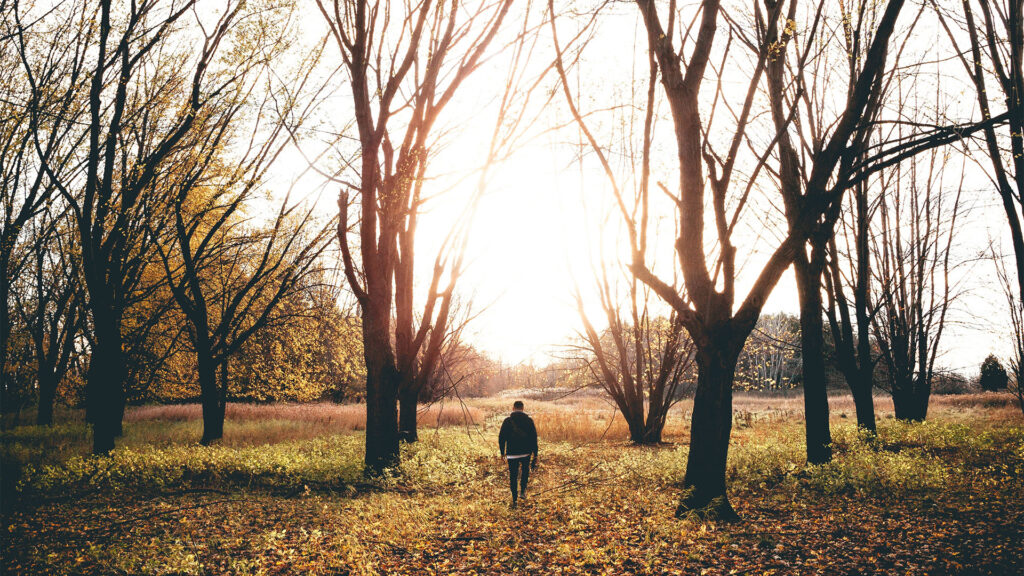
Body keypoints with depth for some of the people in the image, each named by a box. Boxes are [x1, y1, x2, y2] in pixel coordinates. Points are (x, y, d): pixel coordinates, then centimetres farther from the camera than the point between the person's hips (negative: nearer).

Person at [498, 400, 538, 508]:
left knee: (513, 476, 7)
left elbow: (501, 438, 0)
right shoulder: (529, 420, -2)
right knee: (525, 470, 27)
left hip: (512, 454, -1)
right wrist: (535, 454, 5)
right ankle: (522, 491, 15)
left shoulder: (507, 421, -3)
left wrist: (502, 452, 12)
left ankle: (514, 500, 6)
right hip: (526, 452, 1)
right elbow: (534, 438, -1)